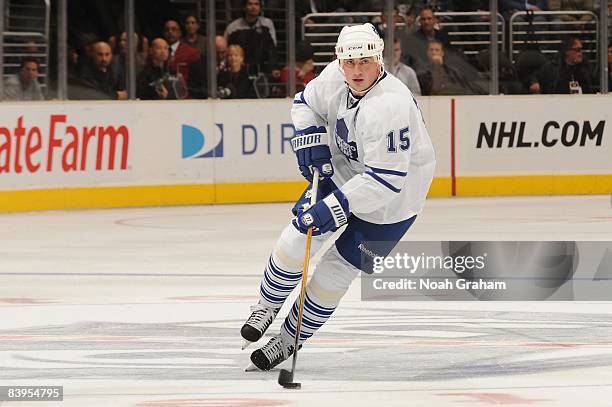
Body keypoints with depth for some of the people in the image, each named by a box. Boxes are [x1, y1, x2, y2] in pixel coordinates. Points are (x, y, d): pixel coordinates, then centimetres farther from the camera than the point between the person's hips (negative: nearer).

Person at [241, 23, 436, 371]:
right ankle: (268, 307, 23)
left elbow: (385, 180, -37)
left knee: (338, 268, 0)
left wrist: (333, 208, -39)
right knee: (298, 238, -3)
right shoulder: (335, 77, -14)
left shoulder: (391, 106, -37)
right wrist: (311, 142, -9)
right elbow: (307, 104, 10)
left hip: (389, 199, -6)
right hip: (342, 171, 6)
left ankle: (292, 336, 18)